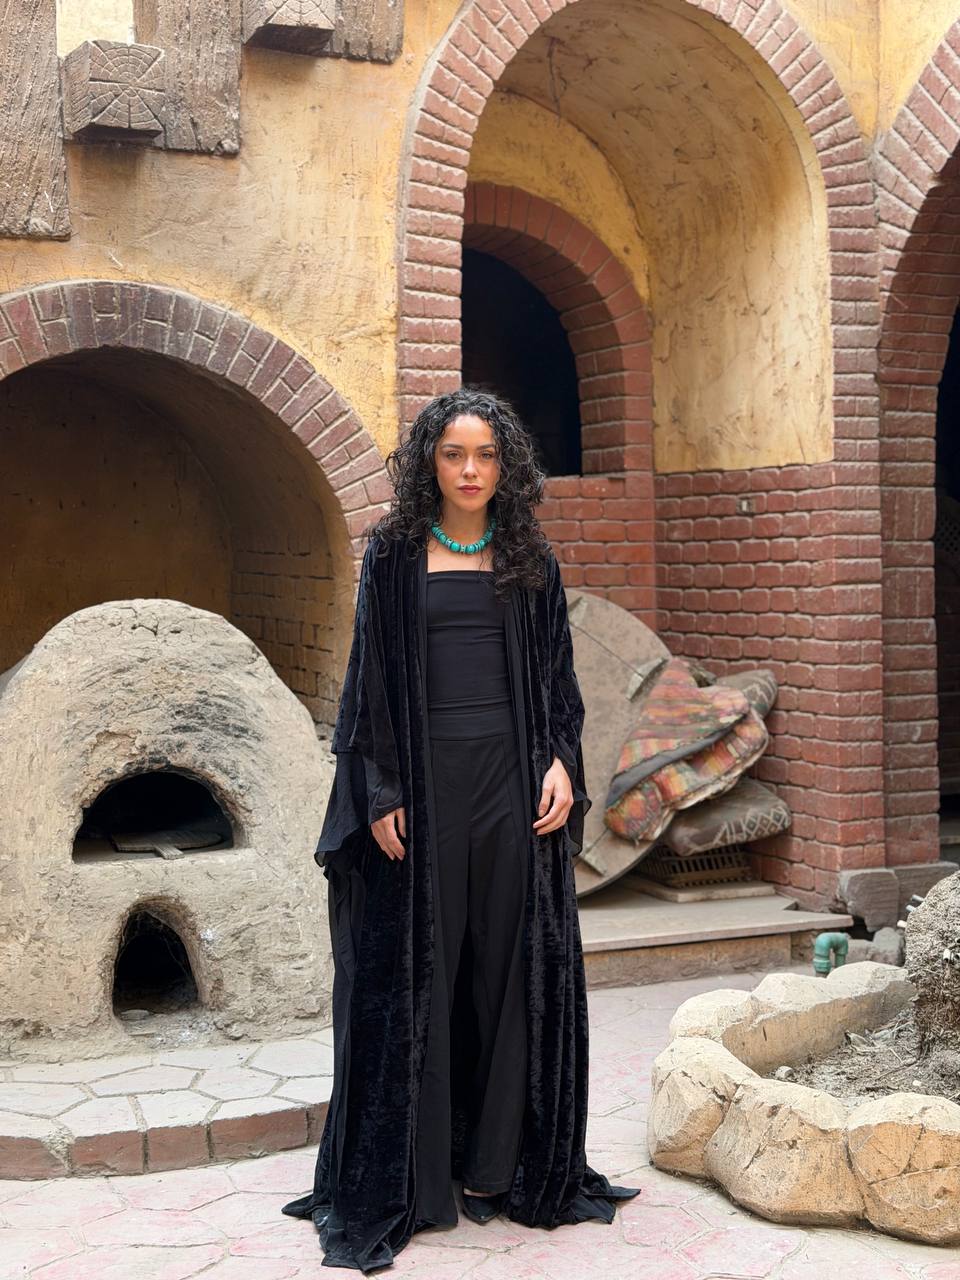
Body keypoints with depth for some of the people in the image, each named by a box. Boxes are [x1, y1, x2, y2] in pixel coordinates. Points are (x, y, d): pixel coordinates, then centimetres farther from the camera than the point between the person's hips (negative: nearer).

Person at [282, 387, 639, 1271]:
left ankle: (495, 1164, 15)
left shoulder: (530, 561, 10)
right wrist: (381, 790, -7)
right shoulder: (393, 554, 3)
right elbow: (372, 675, 0)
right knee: (418, 969, 2)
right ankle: (408, 1175, 11)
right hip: (424, 777, -2)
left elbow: (557, 672, 11)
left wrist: (562, 761, -4)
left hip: (511, 778, 2)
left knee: (509, 965, 4)